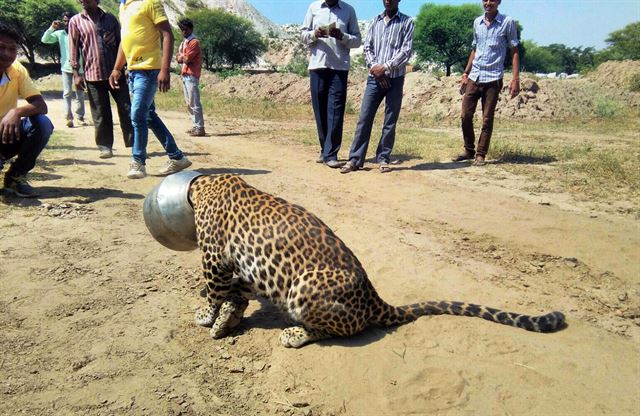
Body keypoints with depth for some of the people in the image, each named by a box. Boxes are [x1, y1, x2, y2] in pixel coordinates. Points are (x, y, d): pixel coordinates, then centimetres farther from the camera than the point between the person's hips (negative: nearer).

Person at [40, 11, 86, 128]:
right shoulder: (59, 33, 5)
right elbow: (44, 40, 0)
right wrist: (52, 28, -10)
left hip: (79, 67, -1)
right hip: (66, 67, 1)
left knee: (80, 93, 8)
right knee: (67, 93, -6)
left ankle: (80, 116, 18)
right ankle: (69, 118, -10)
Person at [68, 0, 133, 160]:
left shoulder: (111, 18, 11)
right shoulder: (75, 21, 7)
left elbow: (121, 42, 15)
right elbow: (73, 48, 5)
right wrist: (76, 73, -2)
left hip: (116, 72, 1)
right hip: (93, 75, -1)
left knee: (127, 110, 1)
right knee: (100, 114, 3)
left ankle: (134, 143, 9)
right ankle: (105, 147, 11)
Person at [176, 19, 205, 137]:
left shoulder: (194, 42, -9)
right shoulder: (184, 42, 20)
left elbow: (186, 59, -16)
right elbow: (178, 58, 14)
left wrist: (181, 57, 4)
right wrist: (183, 57, -5)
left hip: (191, 75, -10)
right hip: (184, 75, 10)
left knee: (194, 103, -12)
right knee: (188, 103, 12)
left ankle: (200, 128, -11)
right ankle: (195, 126, 17)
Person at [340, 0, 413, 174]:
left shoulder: (407, 22, 3)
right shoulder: (375, 21, 13)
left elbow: (406, 51, -6)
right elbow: (367, 47, 8)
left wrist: (385, 67, -13)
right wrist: (375, 68, -7)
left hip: (395, 79, -2)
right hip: (374, 78, 2)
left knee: (390, 122, 2)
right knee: (364, 118, -2)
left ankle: (383, 158, 12)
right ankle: (355, 159, 2)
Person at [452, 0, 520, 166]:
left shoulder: (507, 22, -1)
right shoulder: (477, 22, 12)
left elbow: (514, 51, -1)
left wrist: (516, 79, -9)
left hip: (493, 79, -4)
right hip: (474, 77, 4)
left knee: (487, 119, 0)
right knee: (466, 115, 1)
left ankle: (481, 154, 10)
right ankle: (469, 150, 16)